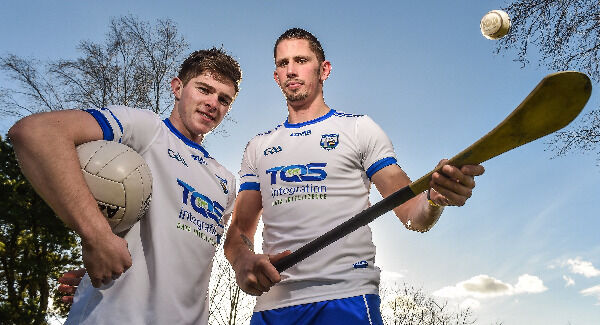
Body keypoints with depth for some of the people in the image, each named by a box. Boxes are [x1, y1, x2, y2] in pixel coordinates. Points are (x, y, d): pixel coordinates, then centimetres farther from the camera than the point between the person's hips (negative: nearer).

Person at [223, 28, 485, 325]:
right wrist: (242, 259, -11)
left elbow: (412, 215, 0)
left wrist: (435, 198, -23)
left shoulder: (359, 128, 6)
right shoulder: (258, 147, 15)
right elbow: (240, 230, 11)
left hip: (346, 300, -2)